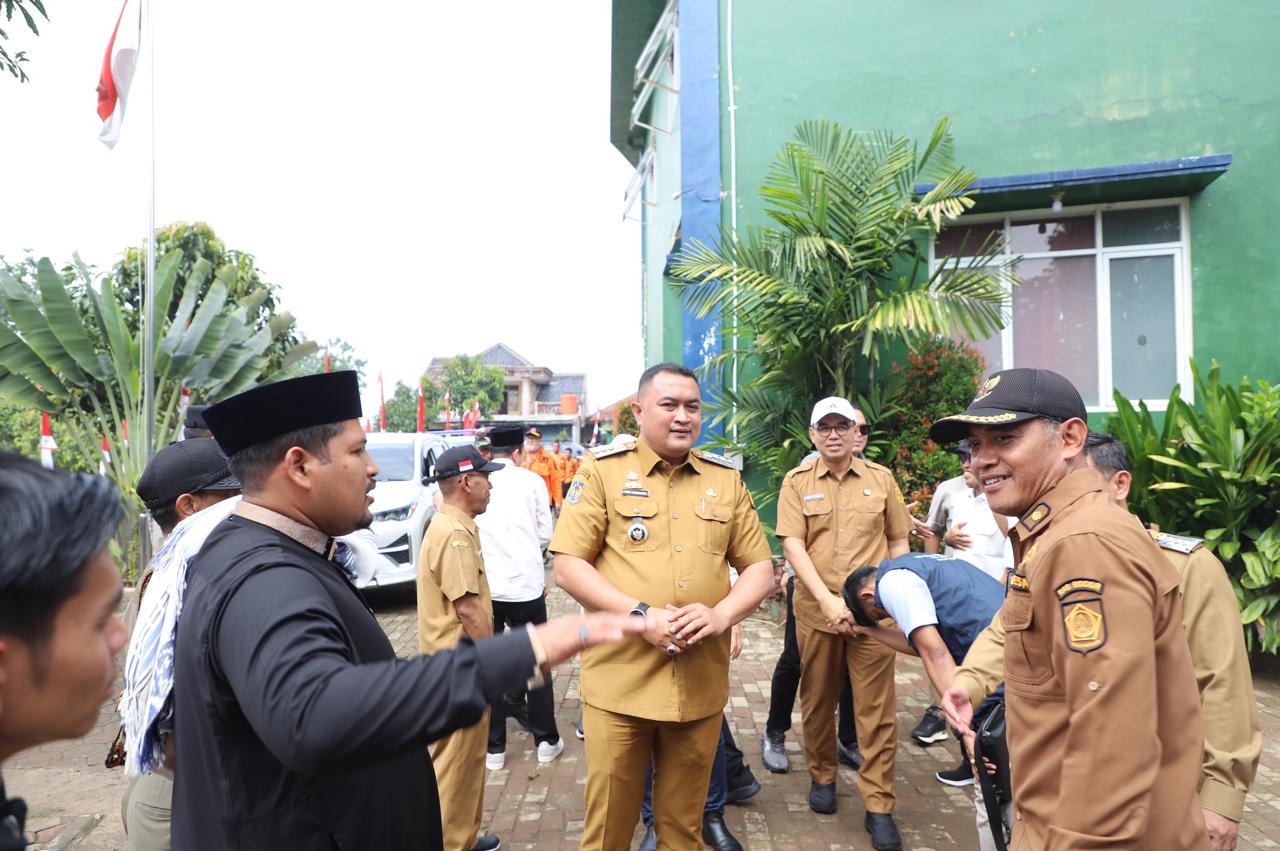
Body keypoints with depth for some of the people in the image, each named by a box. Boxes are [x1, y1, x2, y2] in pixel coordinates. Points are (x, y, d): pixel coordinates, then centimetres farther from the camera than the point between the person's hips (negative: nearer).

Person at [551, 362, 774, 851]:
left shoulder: (726, 479, 7)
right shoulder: (603, 471, -3)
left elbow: (760, 567, 9)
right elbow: (567, 567, -7)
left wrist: (721, 614, -11)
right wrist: (640, 614, -17)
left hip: (701, 685, 3)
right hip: (619, 681, -2)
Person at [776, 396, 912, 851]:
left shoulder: (881, 478, 4)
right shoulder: (797, 481, 0)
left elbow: (898, 542, 10)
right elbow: (792, 545, -8)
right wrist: (827, 599, -17)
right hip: (815, 609, 0)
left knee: (876, 708, 3)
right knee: (817, 701, 14)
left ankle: (878, 805, 16)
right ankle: (821, 776, 35)